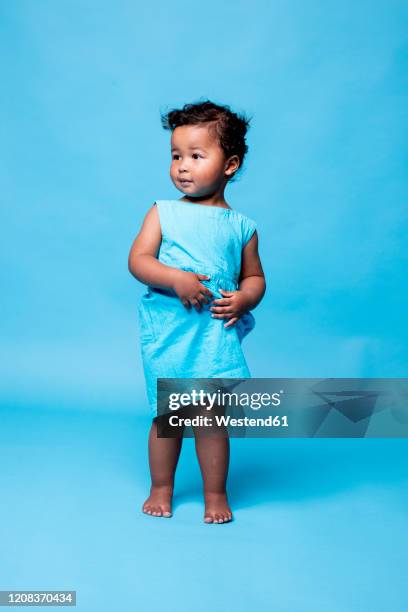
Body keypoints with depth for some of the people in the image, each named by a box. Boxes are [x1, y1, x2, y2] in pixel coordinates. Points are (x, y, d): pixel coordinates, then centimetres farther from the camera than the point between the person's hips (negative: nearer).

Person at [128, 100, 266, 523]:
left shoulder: (241, 226, 5)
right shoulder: (162, 213, 2)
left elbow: (254, 276, 12)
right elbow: (138, 260, -6)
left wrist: (244, 298, -10)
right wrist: (176, 279, -21)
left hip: (216, 334, 0)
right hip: (168, 333, 0)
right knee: (166, 415, 10)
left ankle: (215, 493, 24)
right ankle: (161, 488, 30)